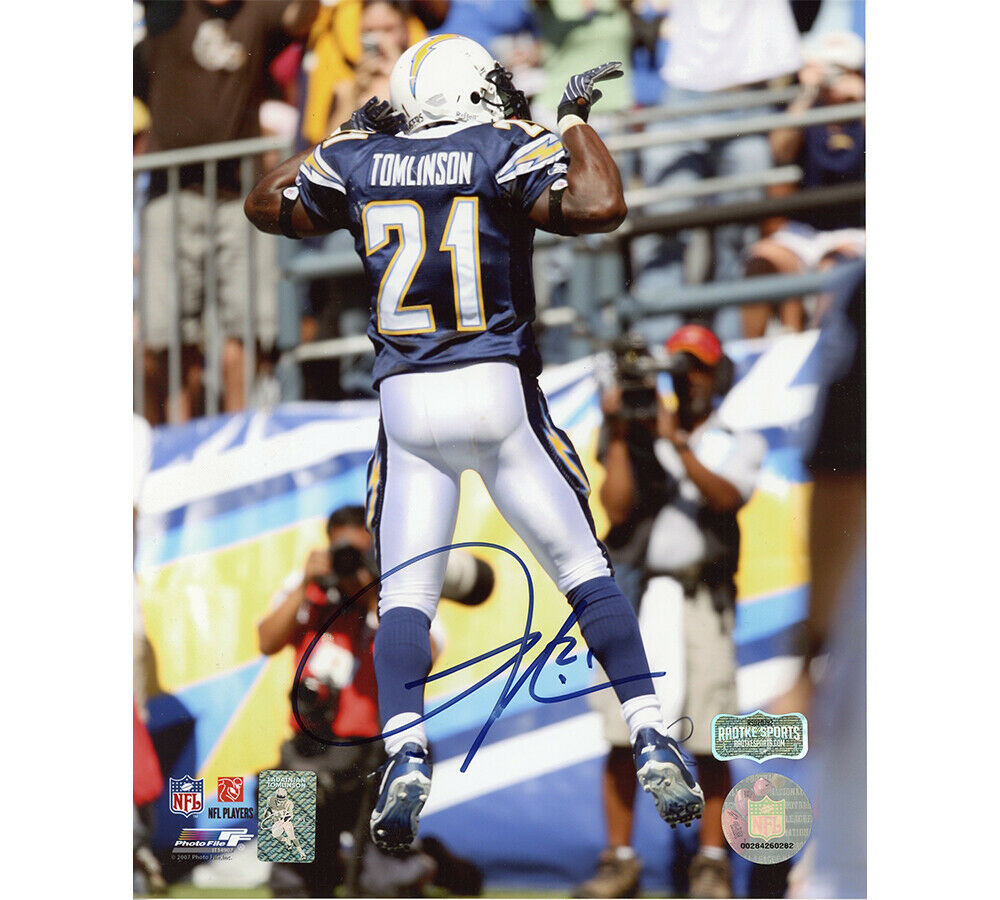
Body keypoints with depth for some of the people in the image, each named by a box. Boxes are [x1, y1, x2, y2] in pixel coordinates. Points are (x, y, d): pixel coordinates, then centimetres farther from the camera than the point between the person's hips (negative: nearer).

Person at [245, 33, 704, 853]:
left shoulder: (358, 164, 6)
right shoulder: (507, 150, -4)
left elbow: (266, 205, 22)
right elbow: (602, 206, -17)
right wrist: (577, 119, -2)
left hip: (407, 402, 2)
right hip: (498, 392, -2)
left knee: (405, 594, 5)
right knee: (584, 569, 7)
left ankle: (406, 754, -14)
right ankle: (651, 740, 1)